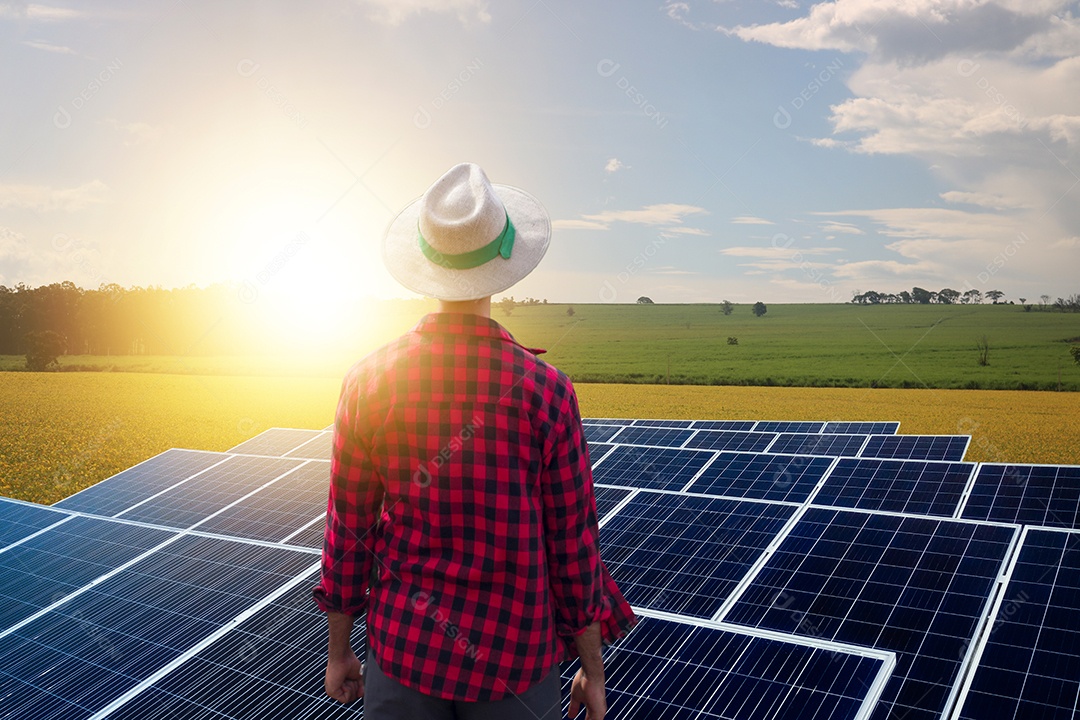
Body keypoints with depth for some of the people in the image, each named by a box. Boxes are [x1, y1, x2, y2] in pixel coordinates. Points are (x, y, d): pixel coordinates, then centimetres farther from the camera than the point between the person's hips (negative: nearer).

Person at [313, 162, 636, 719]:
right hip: (516, 661, -1)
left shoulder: (367, 382, -11)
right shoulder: (546, 391, -16)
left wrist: (339, 650, 11)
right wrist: (592, 669, 5)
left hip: (401, 651, 2)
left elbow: (347, 532, -3)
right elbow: (573, 544, -9)